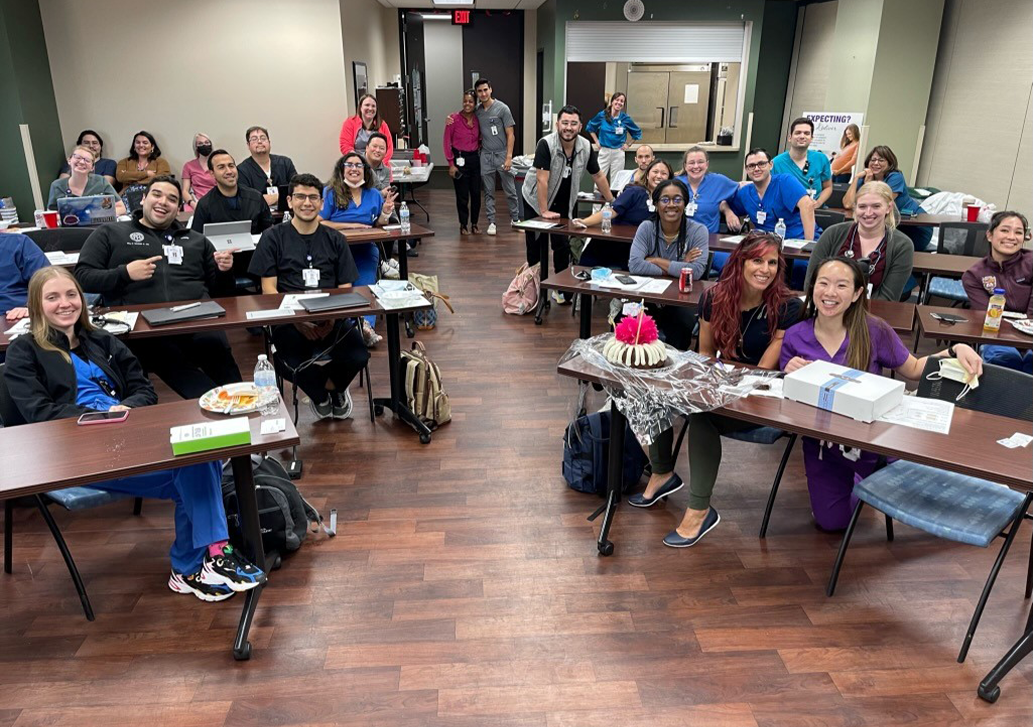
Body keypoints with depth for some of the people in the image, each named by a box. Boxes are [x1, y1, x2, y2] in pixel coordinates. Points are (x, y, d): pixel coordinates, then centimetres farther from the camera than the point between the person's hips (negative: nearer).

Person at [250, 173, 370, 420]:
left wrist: (332, 318, -11)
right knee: (296, 363, -34)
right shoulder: (274, 237, 9)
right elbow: (268, 288, 2)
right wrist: (297, 319, -14)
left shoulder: (334, 240, 16)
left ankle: (321, 390, 11)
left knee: (358, 356, -27)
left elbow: (346, 289, 11)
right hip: (288, 319, -2)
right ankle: (322, 395, 7)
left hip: (331, 319, 2)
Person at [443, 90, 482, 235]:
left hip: (474, 158, 4)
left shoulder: (478, 118, 2)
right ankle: (463, 225, 15)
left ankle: (474, 224, 21)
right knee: (462, 195, 1)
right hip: (460, 159, -4)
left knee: (476, 193, 6)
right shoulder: (454, 118, -10)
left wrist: (479, 146, -2)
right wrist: (451, 163, -10)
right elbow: (446, 141, -8)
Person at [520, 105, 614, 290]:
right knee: (535, 246, 3)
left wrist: (612, 201, 9)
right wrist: (544, 211, -27)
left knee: (563, 246, 0)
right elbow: (542, 179, -26)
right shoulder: (546, 144, -24)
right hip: (536, 200, -3)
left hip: (563, 202, 3)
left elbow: (598, 175, 3)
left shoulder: (586, 147, -9)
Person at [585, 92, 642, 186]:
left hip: (618, 153, 0)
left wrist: (628, 144, 7)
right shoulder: (602, 115, -3)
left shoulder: (625, 118, -2)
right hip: (604, 151, 0)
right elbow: (589, 127, 13)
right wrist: (597, 142, 8)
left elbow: (638, 133, 13)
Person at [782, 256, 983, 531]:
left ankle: (868, 479, 15)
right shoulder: (794, 337, -9)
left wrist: (954, 350, -13)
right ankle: (852, 482, 35)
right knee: (831, 522, 1)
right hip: (822, 445, 1)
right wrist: (789, 374, -22)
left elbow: (913, 370, 2)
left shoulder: (874, 331, -12)